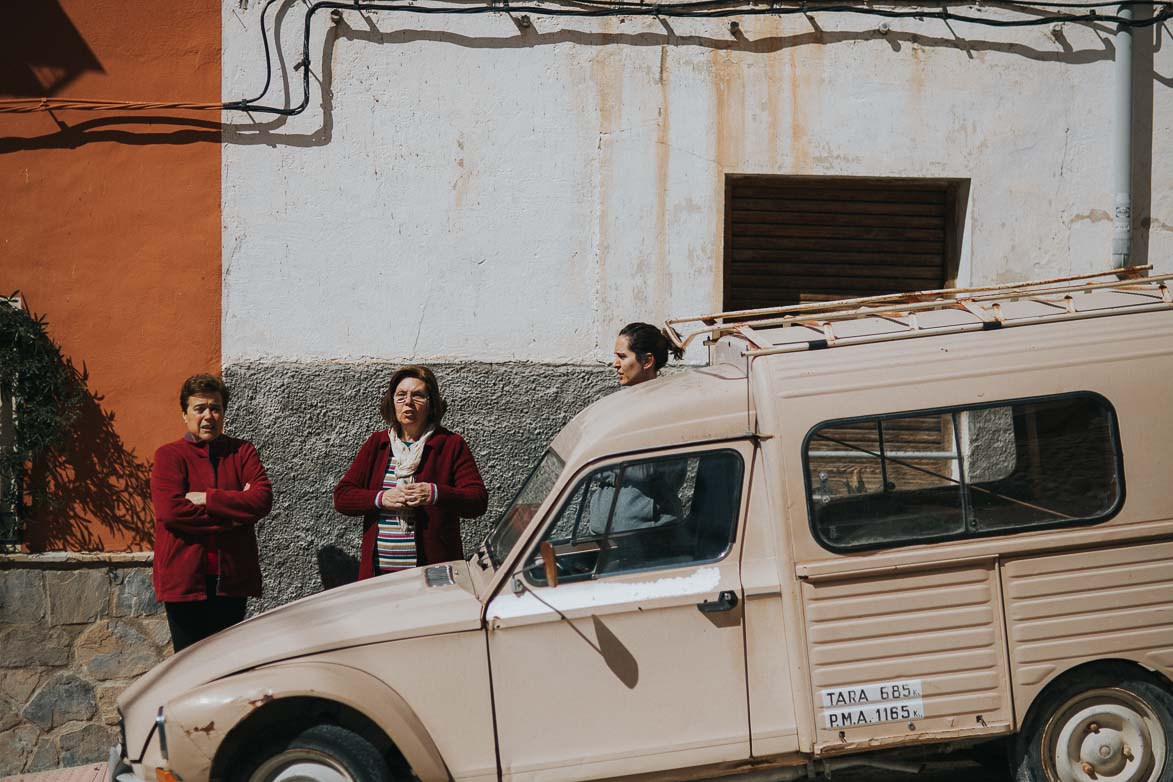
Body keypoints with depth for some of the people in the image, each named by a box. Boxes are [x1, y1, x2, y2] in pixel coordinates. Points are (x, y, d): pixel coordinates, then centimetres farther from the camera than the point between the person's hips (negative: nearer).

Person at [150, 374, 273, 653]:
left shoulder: (242, 452, 9)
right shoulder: (169, 455, 0)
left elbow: (263, 498, -7)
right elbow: (170, 510, -15)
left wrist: (207, 499, -13)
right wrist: (232, 515, -11)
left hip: (232, 578, 3)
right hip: (184, 577, -3)